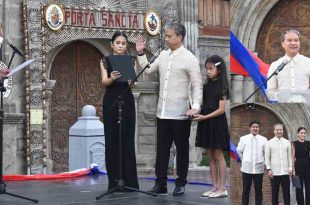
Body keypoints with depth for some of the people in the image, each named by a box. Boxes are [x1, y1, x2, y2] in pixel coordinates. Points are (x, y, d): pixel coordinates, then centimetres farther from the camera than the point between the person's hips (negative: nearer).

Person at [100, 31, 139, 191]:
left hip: (127, 101, 0)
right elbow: (104, 82, -9)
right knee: (111, 141, 1)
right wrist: (112, 78, -33)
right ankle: (114, 182, 6)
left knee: (127, 141, -2)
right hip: (110, 101, 0)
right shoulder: (105, 61, 6)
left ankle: (130, 182, 2)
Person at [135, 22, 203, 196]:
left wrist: (196, 106, -22)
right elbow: (148, 70, 18)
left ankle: (181, 184, 16)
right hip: (162, 112, 6)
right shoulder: (163, 55, 11)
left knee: (182, 149, 6)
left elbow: (197, 85, -10)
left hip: (180, 114, -6)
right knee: (162, 149, 8)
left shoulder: (189, 59, -8)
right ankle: (160, 183, 15)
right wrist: (141, 53, 10)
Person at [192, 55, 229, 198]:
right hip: (206, 123, 7)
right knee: (210, 157, 8)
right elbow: (203, 104, 12)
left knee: (218, 155, -4)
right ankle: (215, 186, 14)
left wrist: (204, 117, -20)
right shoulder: (206, 86, 11)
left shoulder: (222, 87, -8)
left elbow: (221, 109, -13)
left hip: (217, 123, -7)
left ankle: (222, 188, 1)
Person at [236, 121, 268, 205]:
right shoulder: (243, 138, 1)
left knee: (258, 190, 5)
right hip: (246, 168, 0)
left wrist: (265, 164, 6)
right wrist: (244, 160, 10)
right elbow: (239, 151, 12)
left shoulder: (263, 139, 2)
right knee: (246, 190, 4)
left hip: (259, 168, 1)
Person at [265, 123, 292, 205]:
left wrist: (290, 168, 4)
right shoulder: (269, 143, 1)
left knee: (286, 192, 4)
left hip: (285, 172, 2)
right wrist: (268, 169, -7)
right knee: (274, 192, 4)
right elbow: (267, 157, 1)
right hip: (274, 172, -2)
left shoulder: (287, 142, 8)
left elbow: (289, 156, 10)